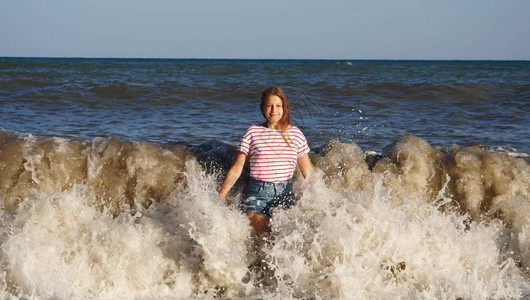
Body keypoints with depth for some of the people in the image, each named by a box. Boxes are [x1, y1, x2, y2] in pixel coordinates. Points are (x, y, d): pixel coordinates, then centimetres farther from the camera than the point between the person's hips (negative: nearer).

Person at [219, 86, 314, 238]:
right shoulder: (252, 132, 5)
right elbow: (237, 168, 5)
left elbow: (307, 170, 15)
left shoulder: (295, 133, 9)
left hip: (285, 193, 1)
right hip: (256, 193, -1)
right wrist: (220, 196, -2)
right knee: (259, 239, -15)